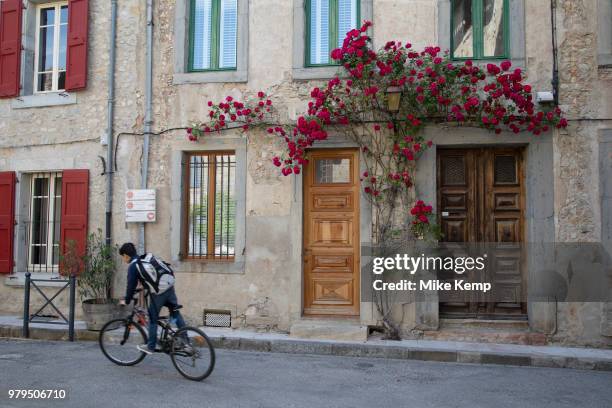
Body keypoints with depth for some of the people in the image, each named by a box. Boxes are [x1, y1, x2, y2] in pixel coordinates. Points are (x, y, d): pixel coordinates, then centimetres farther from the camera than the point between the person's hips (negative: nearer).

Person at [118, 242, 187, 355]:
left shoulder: (132, 267, 0)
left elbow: (131, 285, -1)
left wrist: (126, 301, 15)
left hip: (157, 294, -6)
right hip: (169, 288, 6)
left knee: (153, 320, 10)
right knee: (176, 314, 15)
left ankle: (150, 347, 21)